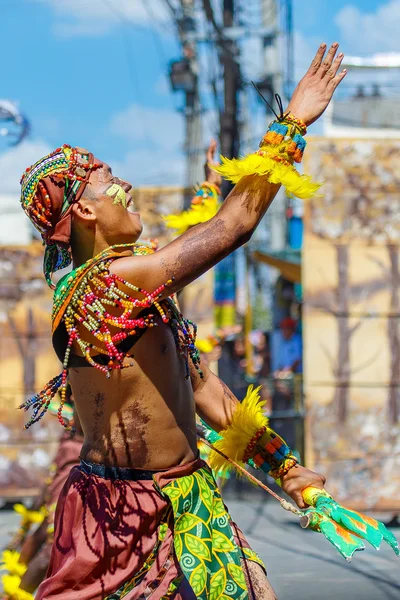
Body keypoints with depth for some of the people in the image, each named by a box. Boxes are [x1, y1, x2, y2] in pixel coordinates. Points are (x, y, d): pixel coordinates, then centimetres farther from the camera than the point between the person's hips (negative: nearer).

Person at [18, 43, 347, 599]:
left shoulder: (146, 291, 9)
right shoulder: (102, 285, -21)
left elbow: (200, 386, 15)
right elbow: (234, 226, -22)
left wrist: (283, 465, 16)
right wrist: (294, 122, -14)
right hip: (128, 514, -9)